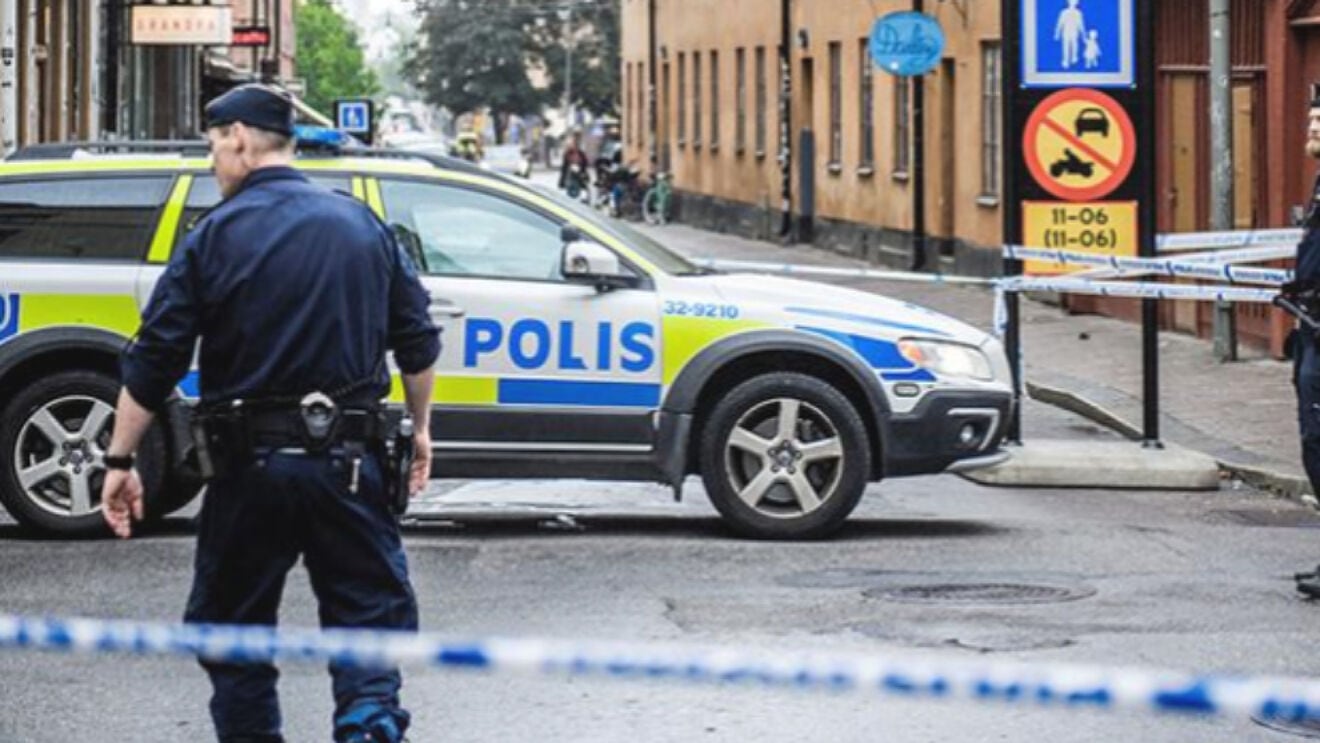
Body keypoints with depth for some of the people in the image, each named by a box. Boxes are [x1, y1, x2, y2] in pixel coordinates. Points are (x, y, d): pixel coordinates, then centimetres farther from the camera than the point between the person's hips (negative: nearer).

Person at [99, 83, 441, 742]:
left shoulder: (217, 235, -4)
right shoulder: (361, 225, 6)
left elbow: (154, 360, -6)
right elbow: (419, 342, 10)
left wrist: (120, 460, -1)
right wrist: (420, 429, 22)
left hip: (249, 464, -2)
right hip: (347, 459, 2)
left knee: (232, 622, 11)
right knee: (371, 606, 7)